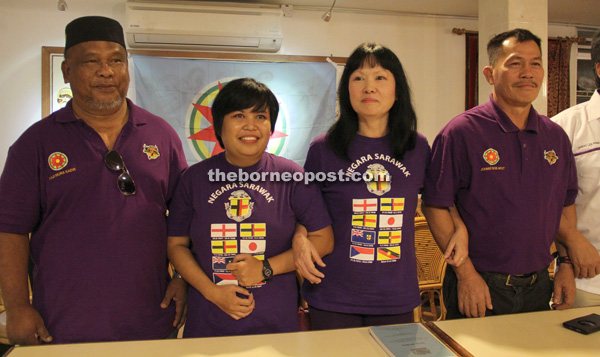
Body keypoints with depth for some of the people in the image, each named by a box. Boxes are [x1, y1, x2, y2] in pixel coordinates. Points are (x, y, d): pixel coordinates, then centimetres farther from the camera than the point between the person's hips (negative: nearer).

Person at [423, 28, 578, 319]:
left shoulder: (556, 137, 6)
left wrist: (565, 264, 7)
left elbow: (565, 205, 15)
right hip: (478, 286, -5)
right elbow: (435, 207, -15)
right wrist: (466, 273, -15)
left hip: (538, 287, 6)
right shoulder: (461, 132, -13)